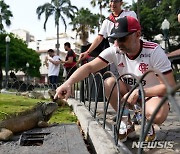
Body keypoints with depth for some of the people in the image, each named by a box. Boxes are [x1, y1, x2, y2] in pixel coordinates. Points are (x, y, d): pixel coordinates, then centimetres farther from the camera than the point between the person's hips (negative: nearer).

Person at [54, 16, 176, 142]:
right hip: (129, 94, 4)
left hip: (153, 95, -4)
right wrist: (68, 83, -40)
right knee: (110, 83, -24)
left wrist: (138, 93, -29)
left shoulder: (154, 51, -23)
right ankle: (127, 124, -4)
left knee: (156, 115, -37)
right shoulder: (115, 51, -13)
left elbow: (170, 86, -23)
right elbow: (89, 67, -23)